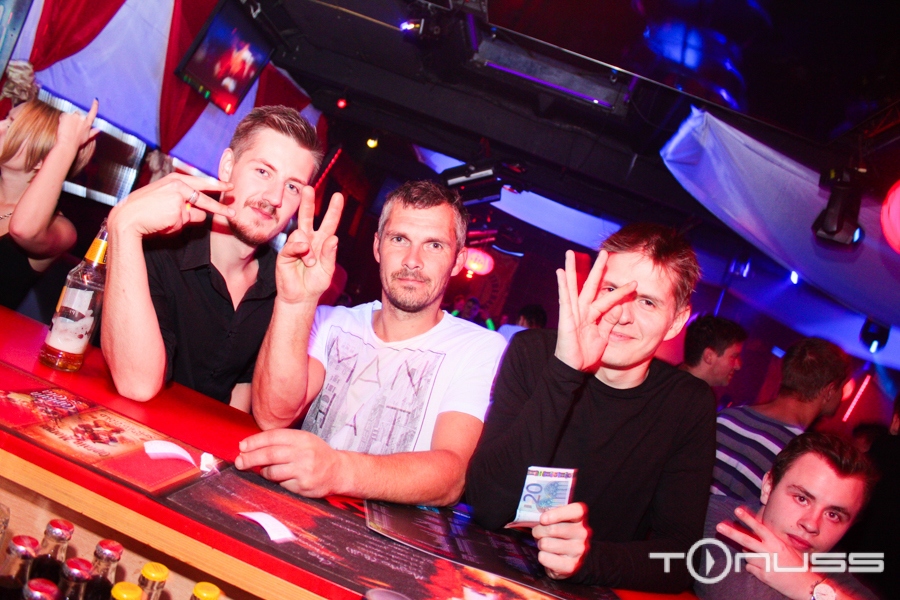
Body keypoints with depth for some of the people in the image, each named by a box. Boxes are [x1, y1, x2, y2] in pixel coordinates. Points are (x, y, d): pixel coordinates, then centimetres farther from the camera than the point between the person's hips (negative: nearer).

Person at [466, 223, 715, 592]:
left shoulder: (690, 405, -3)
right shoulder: (533, 354, -6)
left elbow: (680, 556, -5)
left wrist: (590, 556, -25)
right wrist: (564, 372, -26)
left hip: (599, 589, 1)